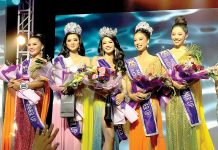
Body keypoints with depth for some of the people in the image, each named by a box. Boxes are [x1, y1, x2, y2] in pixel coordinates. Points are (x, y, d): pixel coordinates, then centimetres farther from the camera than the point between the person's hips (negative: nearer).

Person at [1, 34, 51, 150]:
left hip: (34, 100, -5)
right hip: (22, 101, 5)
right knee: (21, 130, 4)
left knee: (31, 131, -7)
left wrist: (22, 85, -14)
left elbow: (42, 82, -12)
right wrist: (13, 82, -10)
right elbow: (13, 78, 14)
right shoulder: (25, 63, 16)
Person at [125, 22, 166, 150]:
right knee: (136, 136, 6)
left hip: (151, 103, -3)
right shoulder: (130, 62, 10)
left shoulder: (155, 60, -1)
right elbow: (128, 84, 7)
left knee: (150, 137, -2)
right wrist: (131, 95, -12)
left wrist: (146, 94, -20)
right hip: (135, 104, 3)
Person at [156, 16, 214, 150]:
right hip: (173, 97, 2)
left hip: (190, 96, -1)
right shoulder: (165, 55, 8)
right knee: (175, 127, 3)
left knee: (190, 129, -1)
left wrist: (186, 82, -19)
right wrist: (174, 82, -17)